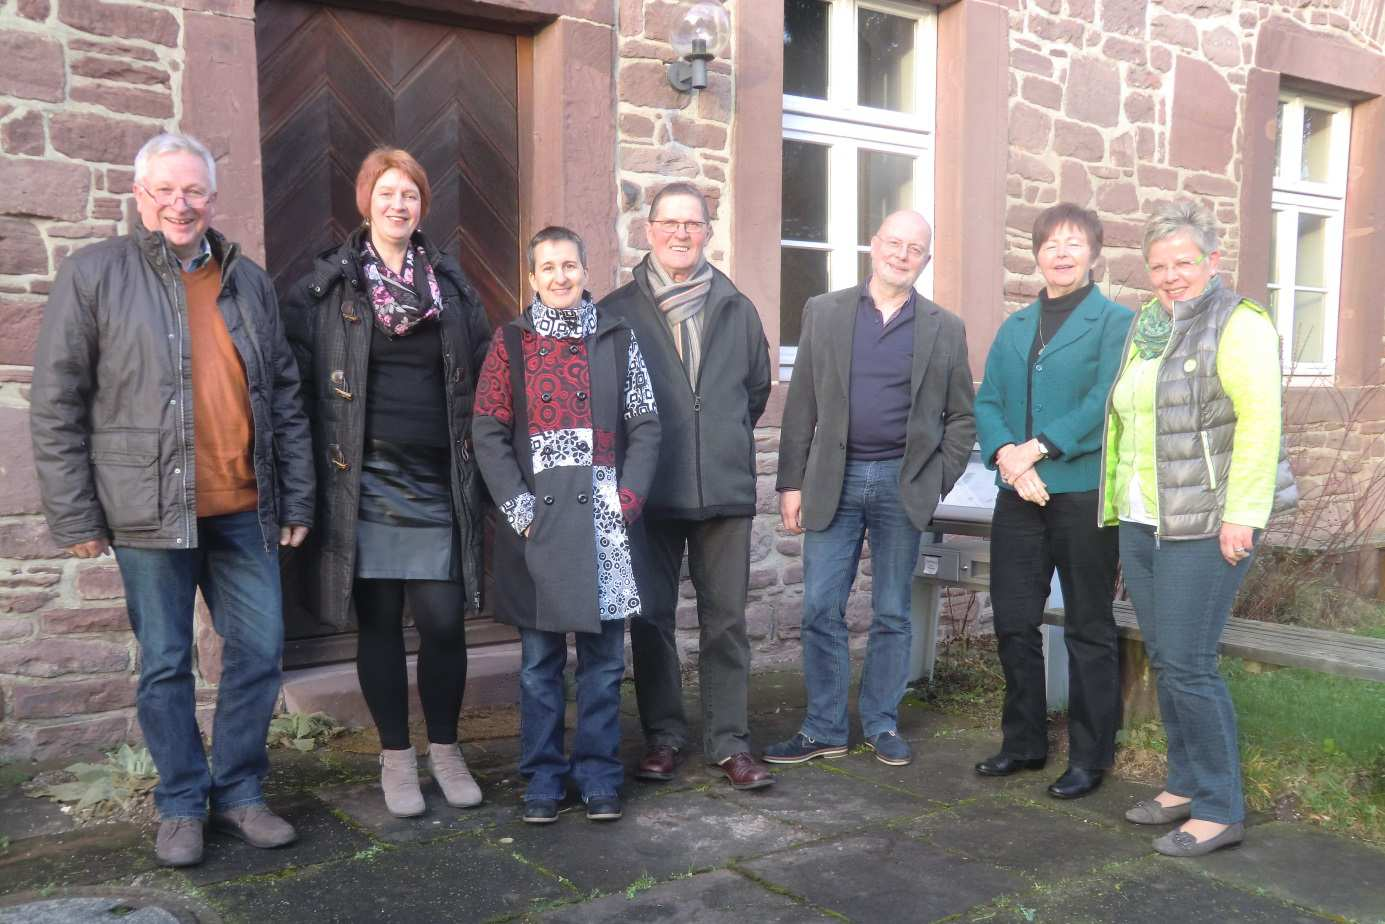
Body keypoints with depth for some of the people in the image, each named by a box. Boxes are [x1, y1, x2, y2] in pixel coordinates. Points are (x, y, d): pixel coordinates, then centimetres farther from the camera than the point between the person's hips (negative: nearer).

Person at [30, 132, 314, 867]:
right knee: (166, 664, 6)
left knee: (259, 650, 6)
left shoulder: (249, 281, 11)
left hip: (243, 509, 4)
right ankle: (181, 806, 22)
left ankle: (238, 792, 23)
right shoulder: (92, 274, 0)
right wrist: (74, 516, -6)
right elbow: (56, 405, -2)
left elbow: (284, 397, 13)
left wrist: (296, 499, 9)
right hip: (151, 509, -3)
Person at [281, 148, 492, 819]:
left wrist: (477, 470, 8)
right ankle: (396, 757, 21)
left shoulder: (450, 283, 12)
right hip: (365, 481, -1)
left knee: (443, 621, 1)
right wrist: (314, 475, -5)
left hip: (438, 482, 2)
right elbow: (297, 374, 1)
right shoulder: (327, 285, 4)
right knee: (379, 622, 6)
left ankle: (446, 749, 21)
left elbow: (482, 373, 14)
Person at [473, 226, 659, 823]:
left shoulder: (617, 339, 8)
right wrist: (517, 504, -9)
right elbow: (488, 432, 1)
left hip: (604, 519, 1)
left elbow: (645, 425, 5)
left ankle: (599, 777, 18)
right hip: (537, 521, 0)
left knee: (603, 657, 6)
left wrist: (629, 498, -6)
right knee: (540, 661, 6)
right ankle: (543, 780, 18)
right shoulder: (511, 342, 5)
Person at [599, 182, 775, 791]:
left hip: (725, 489, 2)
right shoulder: (617, 312, 2)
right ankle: (663, 735, 20)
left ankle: (729, 741, 14)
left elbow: (757, 389, 21)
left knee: (726, 619, 5)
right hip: (649, 490, -1)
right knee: (651, 616, 6)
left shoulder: (736, 310, 10)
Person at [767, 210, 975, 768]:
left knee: (892, 613, 8)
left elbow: (961, 417, 9)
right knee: (821, 610, 1)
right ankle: (824, 730, 13)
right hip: (833, 480, 0)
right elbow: (801, 407, 3)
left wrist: (938, 481, -1)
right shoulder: (824, 313, 5)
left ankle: (882, 725, 21)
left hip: (904, 485, 0)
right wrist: (792, 482, -1)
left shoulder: (945, 329, 6)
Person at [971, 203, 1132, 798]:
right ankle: (1024, 742, 25)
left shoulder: (1114, 322, -1)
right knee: (1014, 622, 10)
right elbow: (986, 403, 7)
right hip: (1019, 496, 5)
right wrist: (1005, 454, -11)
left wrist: (1038, 447, -18)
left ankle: (1091, 755, 16)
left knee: (1089, 628, 4)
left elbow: (1105, 403, -13)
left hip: (1085, 492, -5)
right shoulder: (1014, 329, 16)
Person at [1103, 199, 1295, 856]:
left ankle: (1220, 810, 7)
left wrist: (1242, 516, -21)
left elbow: (1260, 420, -17)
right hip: (1141, 524, 8)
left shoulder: (1236, 324, -9)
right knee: (1163, 659, 13)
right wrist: (1120, 507, 15)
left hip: (1203, 526, -8)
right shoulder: (1146, 328, 14)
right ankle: (1186, 784, 26)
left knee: (1187, 666, -6)